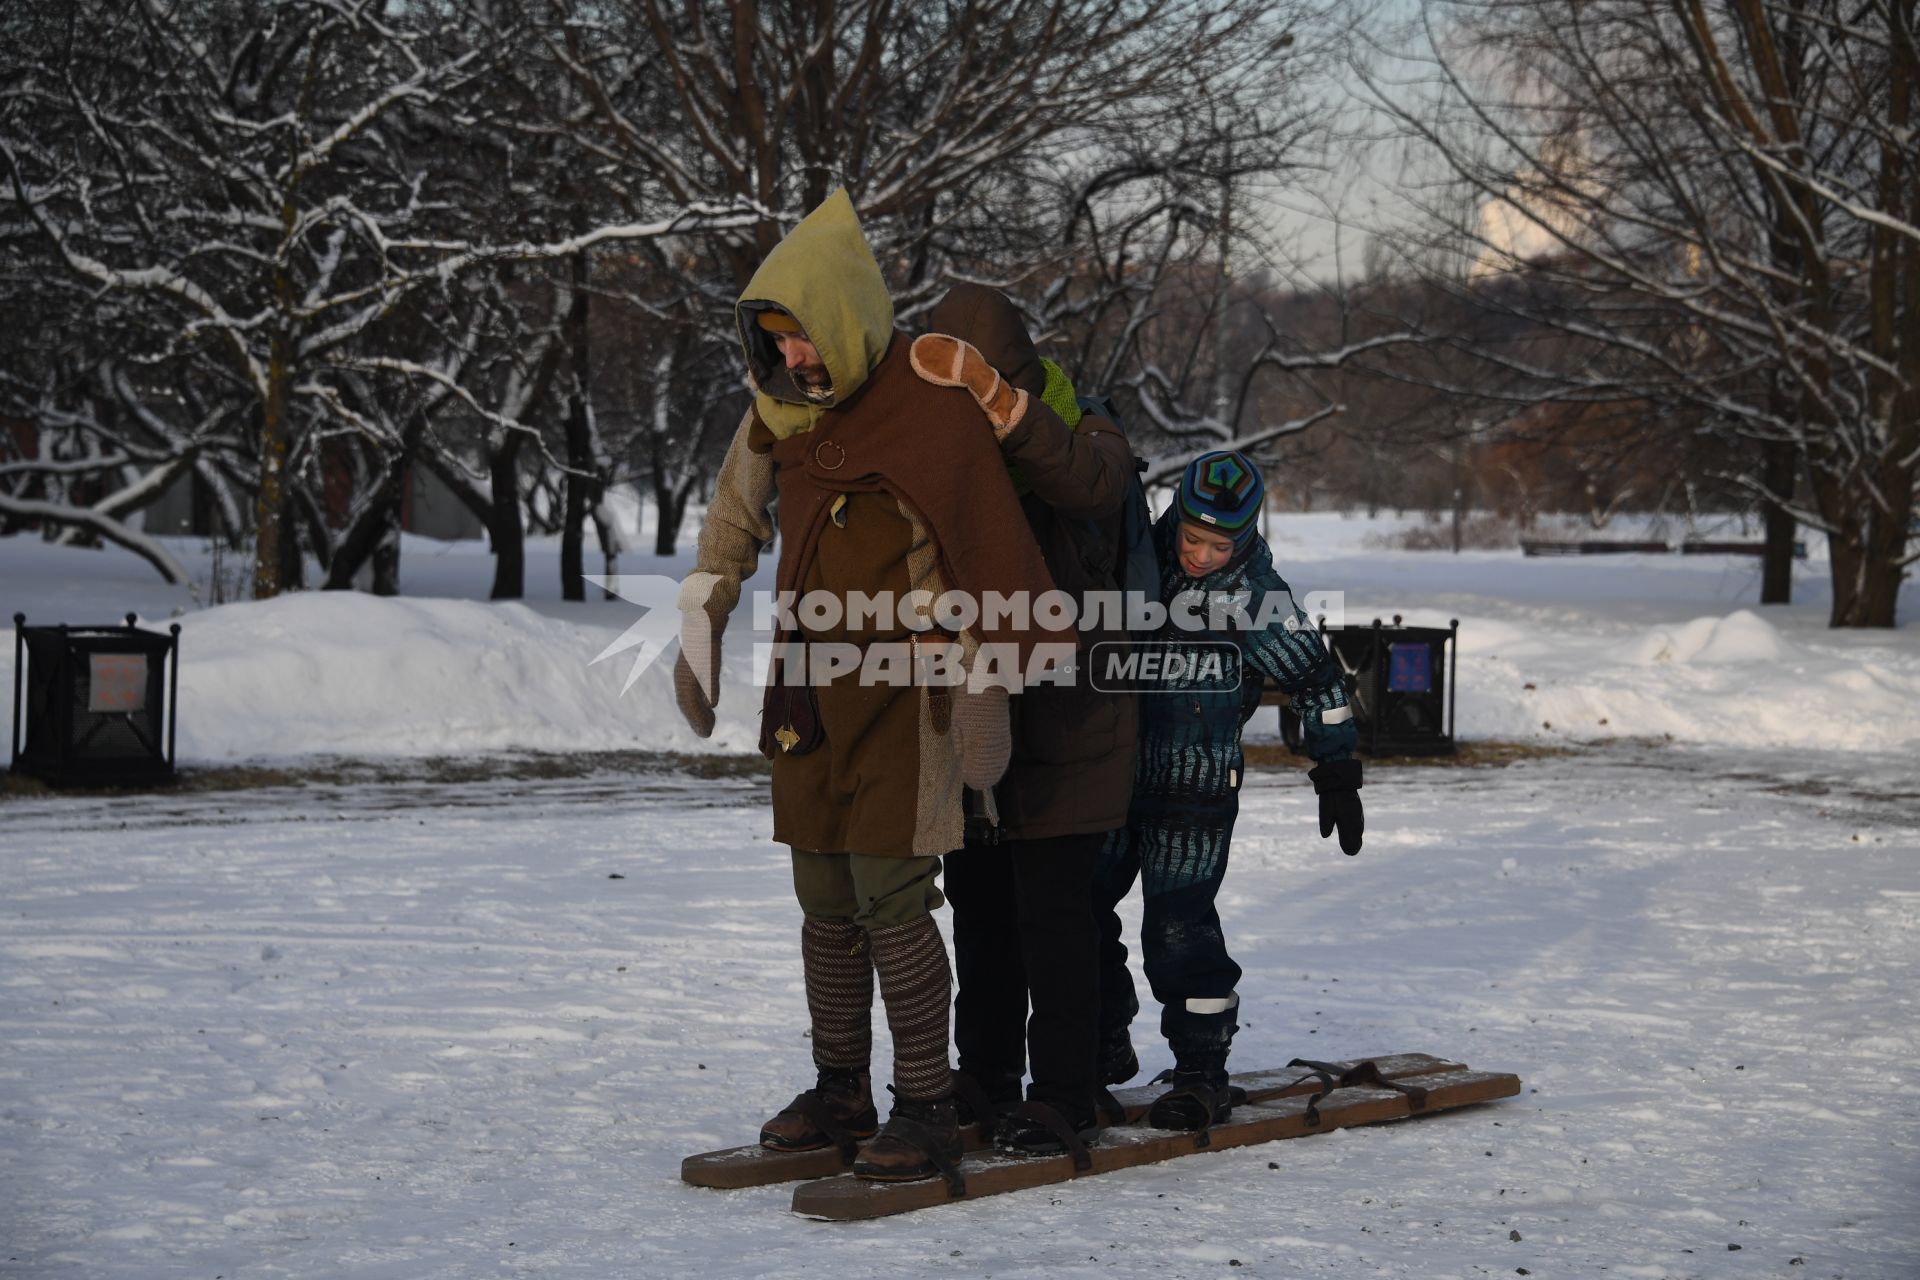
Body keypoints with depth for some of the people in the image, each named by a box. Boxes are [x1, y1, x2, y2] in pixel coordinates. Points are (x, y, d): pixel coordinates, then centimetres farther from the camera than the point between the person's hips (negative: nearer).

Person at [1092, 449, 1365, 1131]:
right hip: (1113, 769, 5)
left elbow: (1318, 680, -3)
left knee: (1179, 928, -9)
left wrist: (1338, 775, -2)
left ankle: (1202, 1073, 5)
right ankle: (1102, 1044, 29)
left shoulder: (1256, 596, -11)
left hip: (1196, 791, -5)